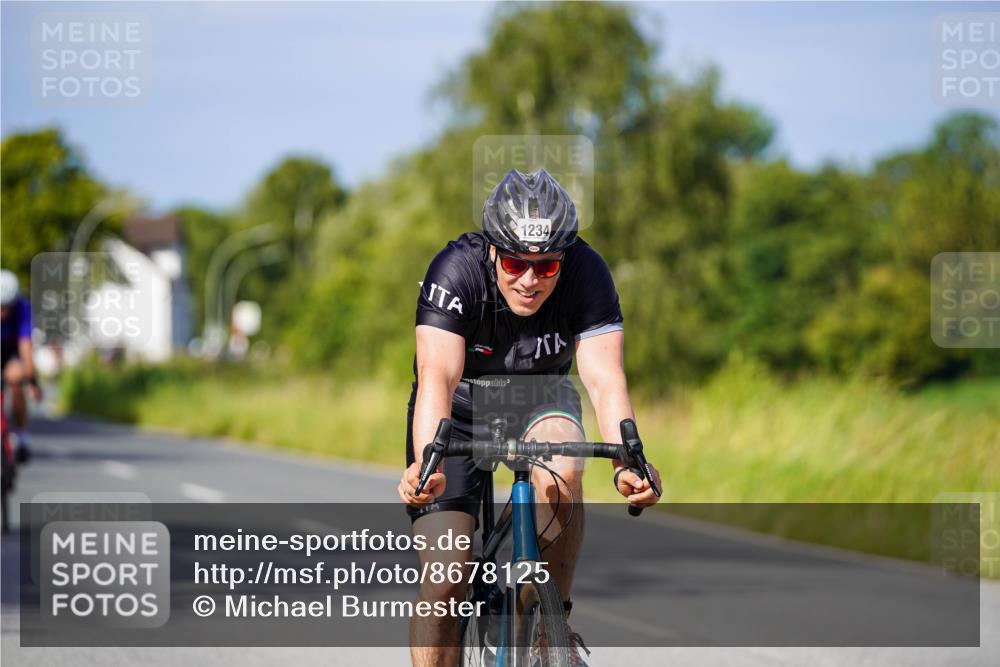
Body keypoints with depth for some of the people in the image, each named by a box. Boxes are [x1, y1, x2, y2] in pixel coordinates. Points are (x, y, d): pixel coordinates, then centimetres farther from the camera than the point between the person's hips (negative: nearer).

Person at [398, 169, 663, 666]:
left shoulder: (587, 274, -25)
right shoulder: (457, 270, -30)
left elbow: (605, 381, -32)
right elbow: (437, 377, -41)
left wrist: (626, 465, -50)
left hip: (537, 397, 1)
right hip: (460, 406, -1)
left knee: (560, 472, -34)